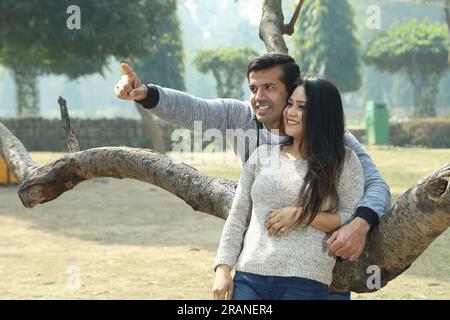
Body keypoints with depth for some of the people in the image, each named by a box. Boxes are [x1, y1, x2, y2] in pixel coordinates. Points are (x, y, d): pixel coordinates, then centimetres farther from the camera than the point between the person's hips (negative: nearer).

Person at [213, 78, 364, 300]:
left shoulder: (343, 161, 5)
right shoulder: (262, 155, 13)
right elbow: (237, 219, 12)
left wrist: (302, 214, -10)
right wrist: (223, 269, 3)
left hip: (305, 284, -3)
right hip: (249, 278, 3)